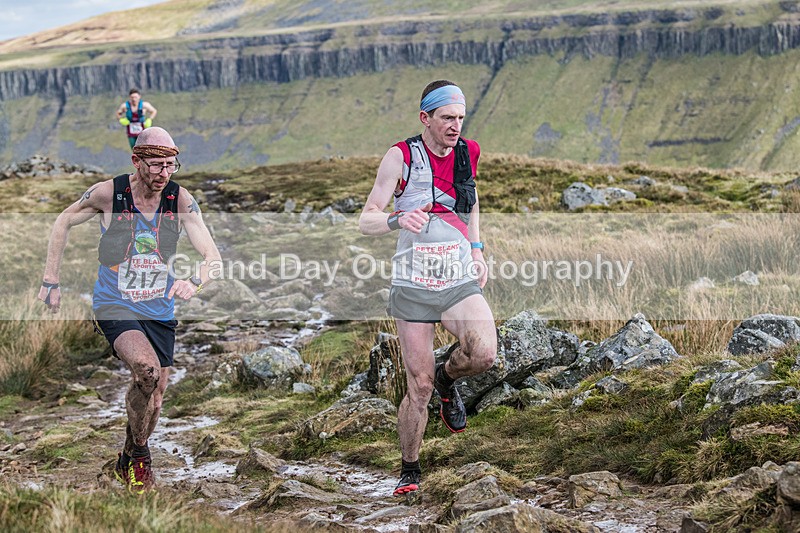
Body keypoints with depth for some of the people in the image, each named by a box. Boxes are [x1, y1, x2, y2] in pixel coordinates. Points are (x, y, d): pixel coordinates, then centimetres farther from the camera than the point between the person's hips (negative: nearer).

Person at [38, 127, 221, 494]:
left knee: (154, 395, 11)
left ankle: (128, 463, 38)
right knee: (146, 369, -29)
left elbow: (212, 256, -13)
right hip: (114, 307, -3)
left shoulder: (180, 200, -11)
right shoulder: (108, 193, -15)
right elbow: (64, 222, 2)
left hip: (160, 311, 4)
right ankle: (139, 452, -5)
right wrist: (50, 281, 2)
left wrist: (194, 282, -35)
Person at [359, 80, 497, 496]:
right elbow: (366, 221, -9)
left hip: (461, 283, 3)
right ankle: (410, 468, 19)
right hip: (413, 286, -3)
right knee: (419, 385, -2)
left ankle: (447, 378, 11)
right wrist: (396, 219, -30)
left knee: (483, 353, -25)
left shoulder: (468, 153, 5)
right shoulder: (401, 157, -7)